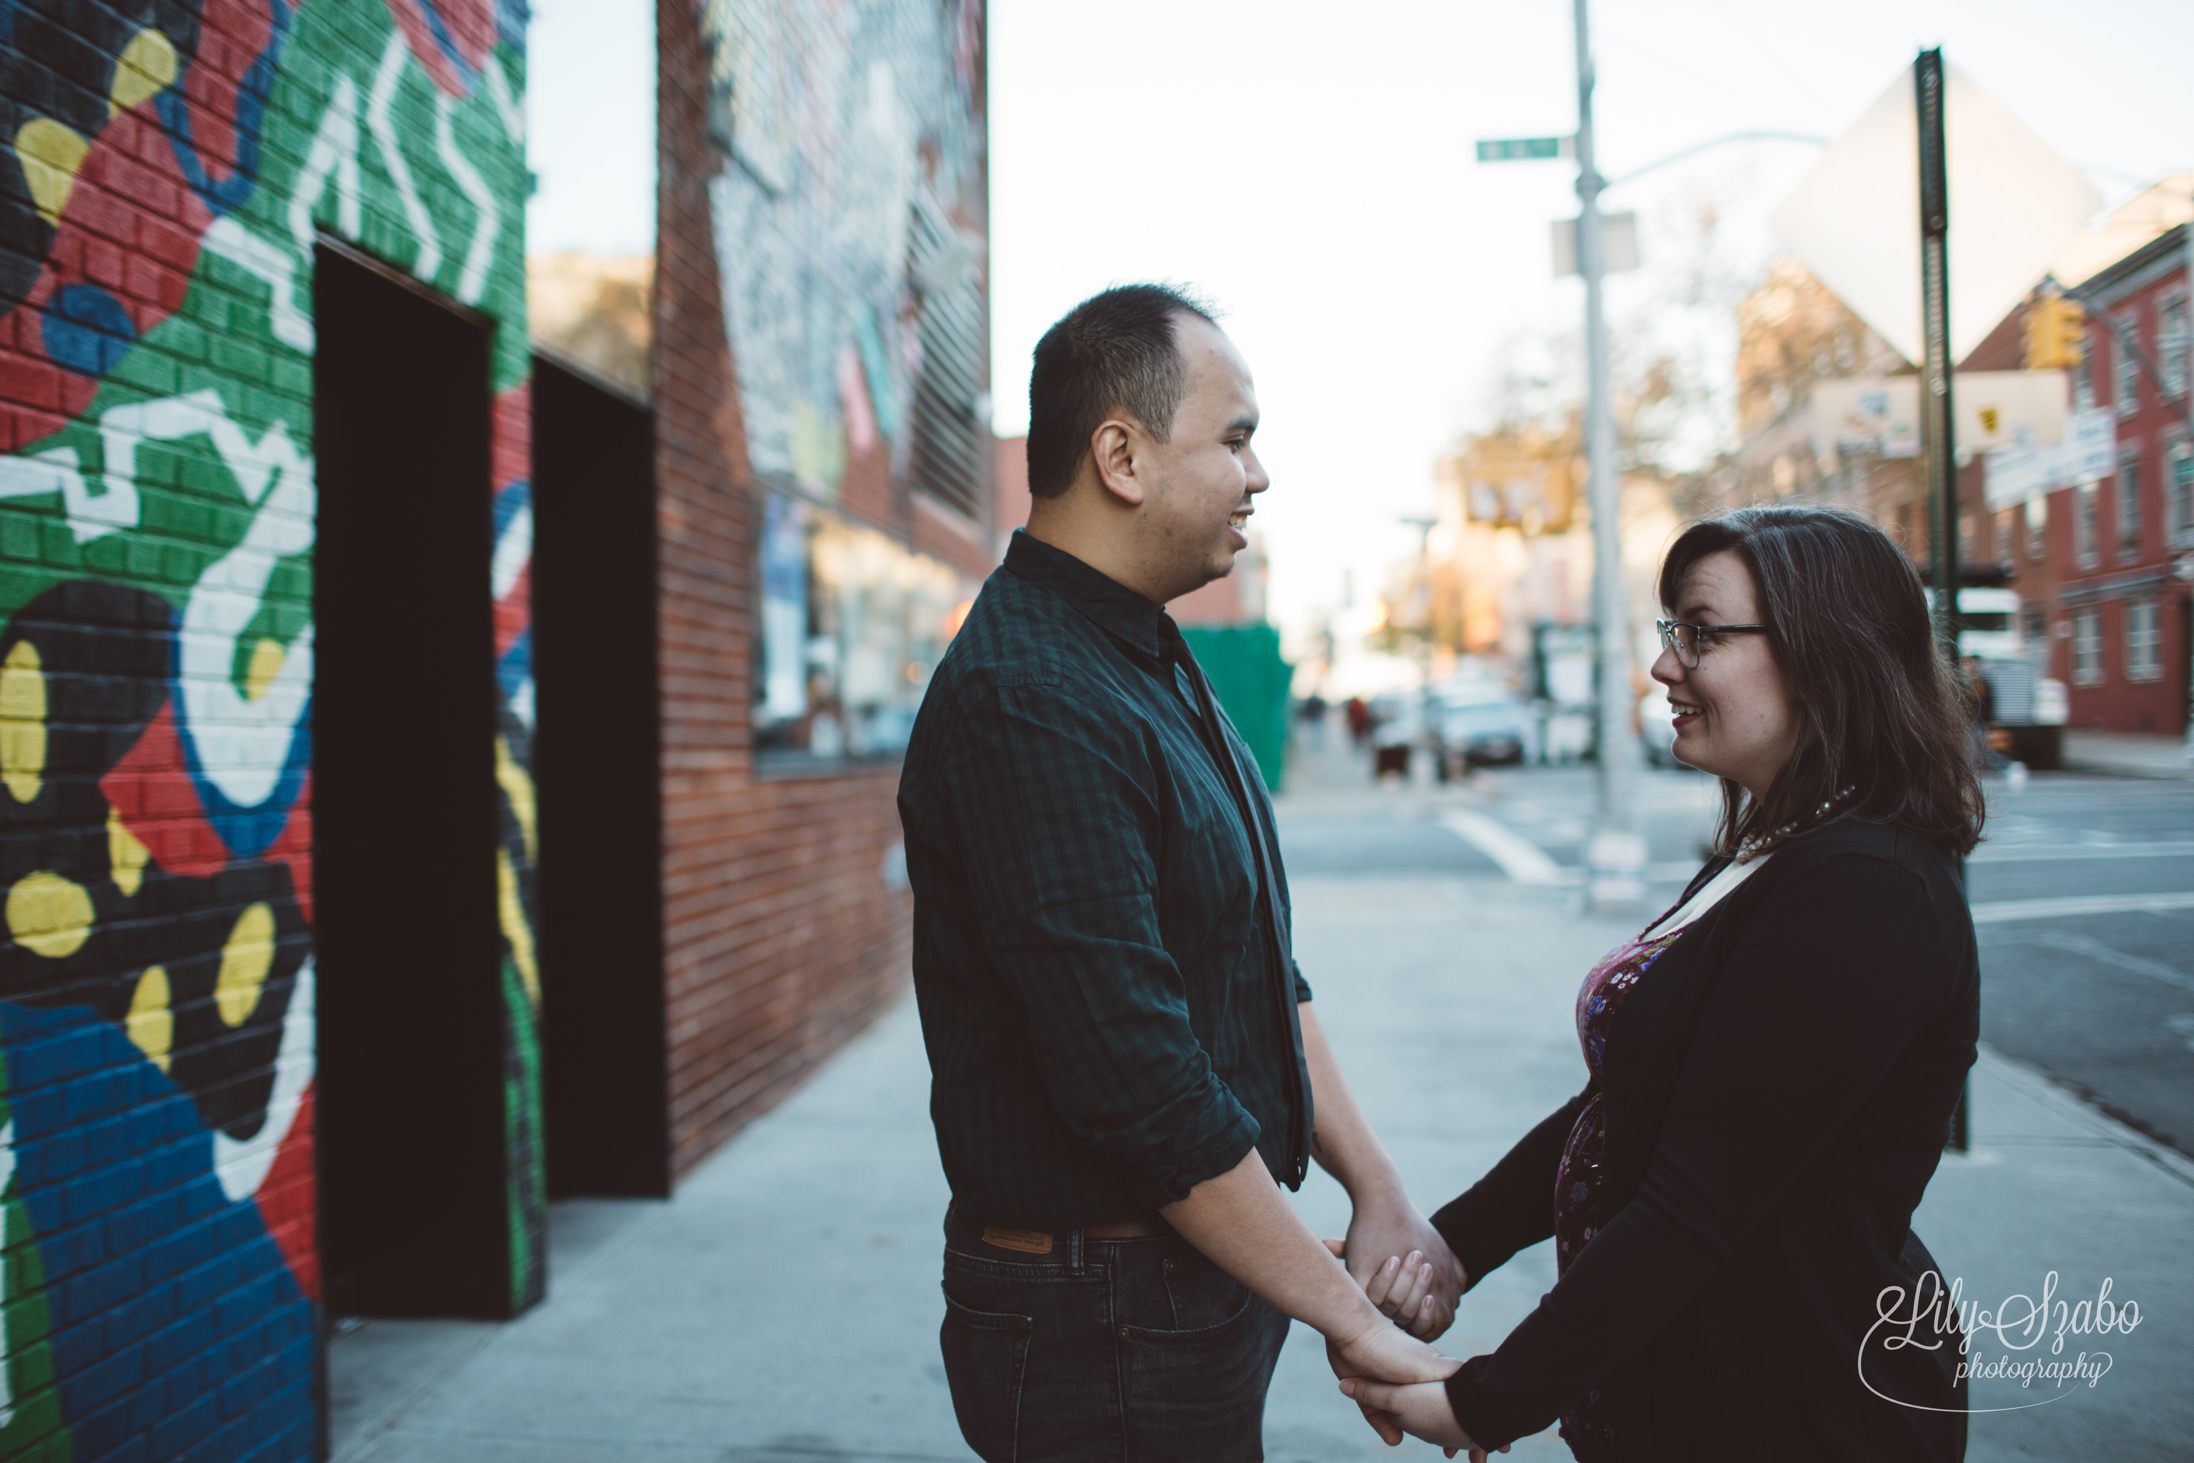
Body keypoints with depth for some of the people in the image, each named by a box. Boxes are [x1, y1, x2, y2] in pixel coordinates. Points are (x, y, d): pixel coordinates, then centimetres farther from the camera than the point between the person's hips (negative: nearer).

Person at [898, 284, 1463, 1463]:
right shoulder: (1031, 706, -24)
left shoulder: (1157, 670, 10)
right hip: (1104, 1326, -9)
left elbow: (1264, 971, 11)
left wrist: (1375, 1188, 2)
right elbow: (1142, 1090, -26)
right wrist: (1350, 1318, -17)